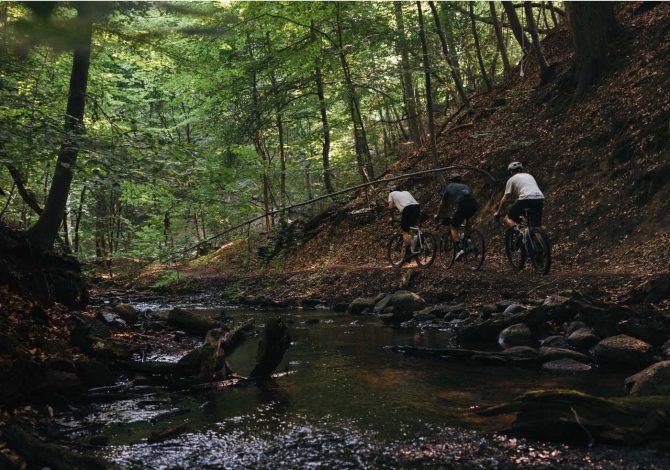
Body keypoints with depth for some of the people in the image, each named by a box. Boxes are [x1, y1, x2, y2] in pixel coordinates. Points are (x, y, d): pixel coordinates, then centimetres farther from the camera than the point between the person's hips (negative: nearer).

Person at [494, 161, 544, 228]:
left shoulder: (512, 179, 18)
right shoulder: (529, 176, 35)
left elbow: (504, 199, 15)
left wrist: (498, 212, 26)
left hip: (526, 199, -5)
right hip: (540, 199, 5)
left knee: (508, 218, 11)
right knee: (536, 227, 11)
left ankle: (516, 228, -21)